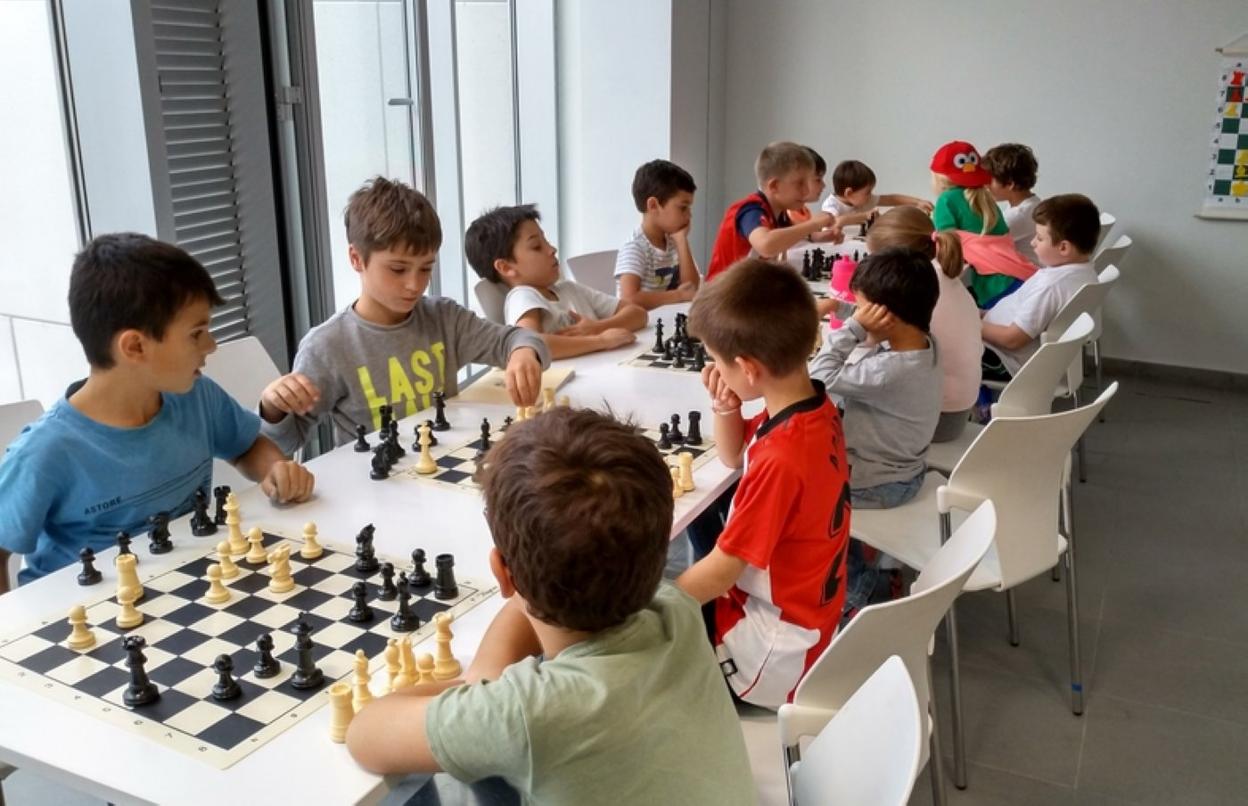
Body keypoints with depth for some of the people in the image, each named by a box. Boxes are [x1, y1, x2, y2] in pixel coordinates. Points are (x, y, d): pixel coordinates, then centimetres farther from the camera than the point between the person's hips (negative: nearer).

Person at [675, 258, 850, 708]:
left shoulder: (781, 459, -32)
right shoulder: (811, 406, -5)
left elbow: (721, 571, -23)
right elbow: (733, 457, 14)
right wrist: (725, 408, -5)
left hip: (777, 647, -9)